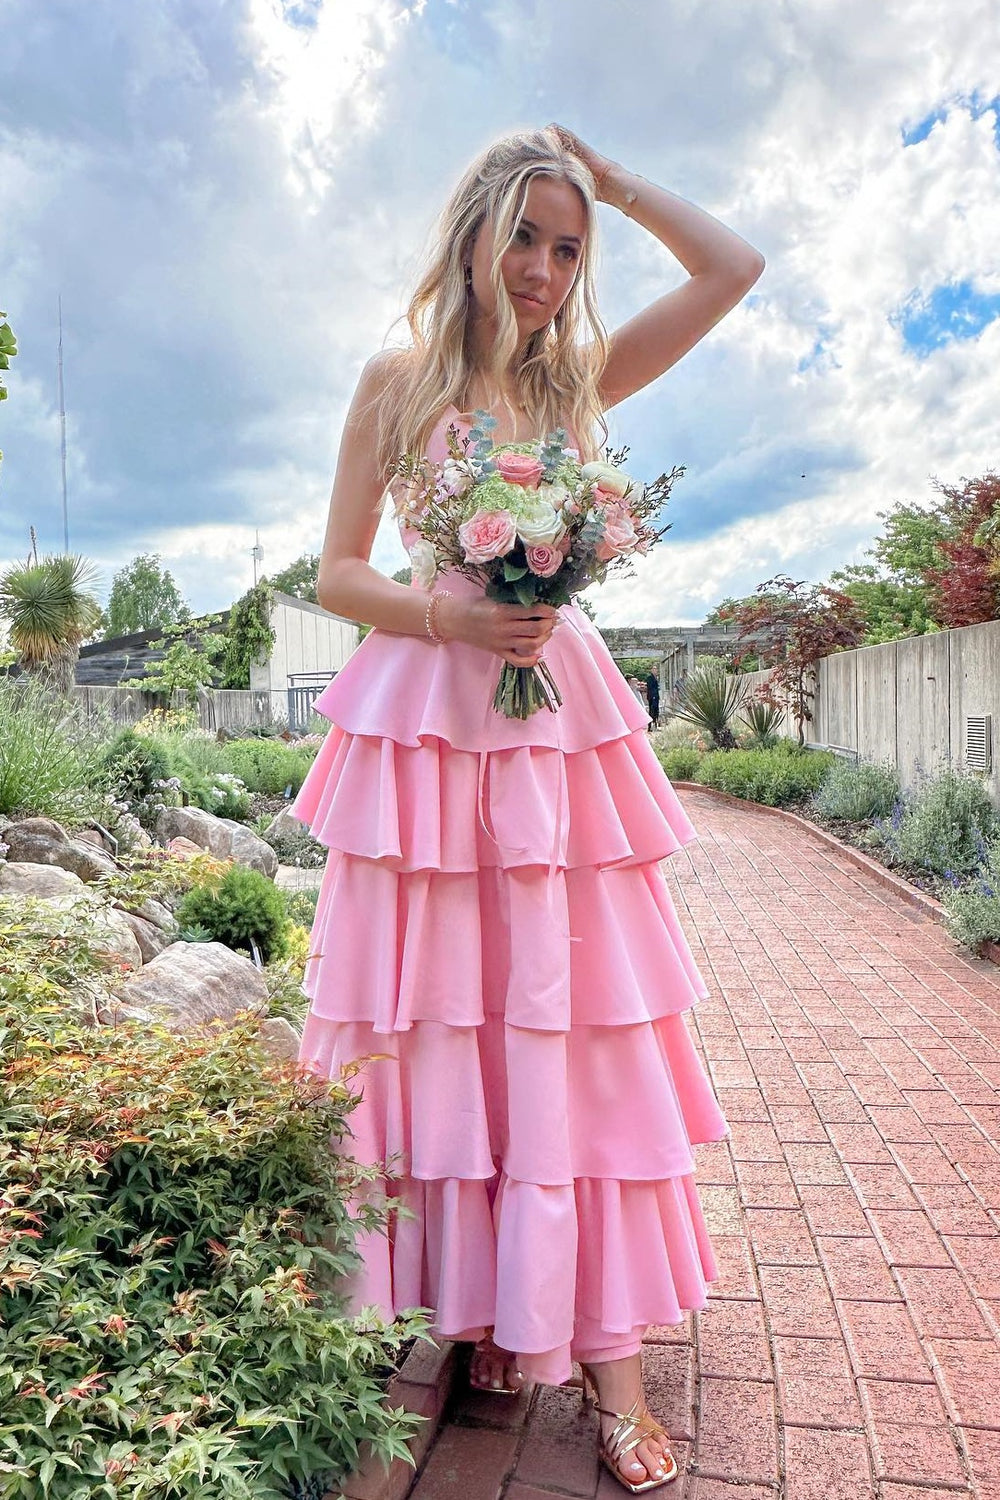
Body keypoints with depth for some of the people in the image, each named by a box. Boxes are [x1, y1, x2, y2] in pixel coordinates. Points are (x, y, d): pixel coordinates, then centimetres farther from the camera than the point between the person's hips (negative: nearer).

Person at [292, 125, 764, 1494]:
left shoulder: (582, 380, 16)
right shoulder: (401, 378, 8)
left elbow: (735, 267, 12)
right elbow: (337, 575, 3)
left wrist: (609, 176, 16)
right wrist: (451, 618, -13)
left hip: (560, 722, 2)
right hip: (425, 719, -2)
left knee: (576, 1018, 1)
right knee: (443, 1015, 2)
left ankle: (607, 1350, 12)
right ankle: (479, 1308, 20)